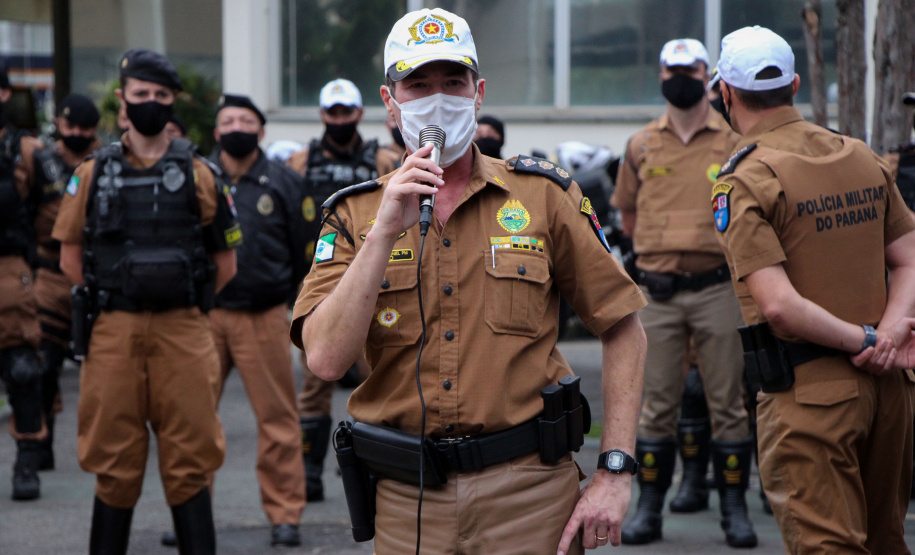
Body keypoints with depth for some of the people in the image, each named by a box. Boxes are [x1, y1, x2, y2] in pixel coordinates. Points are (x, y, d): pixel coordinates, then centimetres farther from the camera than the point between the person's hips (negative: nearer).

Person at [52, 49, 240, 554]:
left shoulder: (199, 175, 6)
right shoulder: (92, 174, 8)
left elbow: (225, 263, 11)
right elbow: (71, 256, 13)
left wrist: (184, 302, 10)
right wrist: (110, 303, 10)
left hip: (182, 334, -1)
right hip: (114, 336, 1)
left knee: (188, 465, 0)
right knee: (114, 465, 4)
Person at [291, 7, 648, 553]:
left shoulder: (544, 195, 1)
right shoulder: (354, 214, 3)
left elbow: (624, 330, 4)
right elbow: (327, 359, -11)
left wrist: (615, 472, -5)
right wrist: (386, 231, -18)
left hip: (529, 492, -1)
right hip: (406, 504, 1)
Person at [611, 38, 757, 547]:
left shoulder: (735, 141, 2)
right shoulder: (642, 145, 9)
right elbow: (628, 212, 19)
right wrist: (660, 247, 11)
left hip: (717, 289, -2)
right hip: (658, 291, 2)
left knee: (728, 401, 2)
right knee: (658, 403, 5)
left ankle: (735, 508, 8)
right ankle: (650, 509, 11)